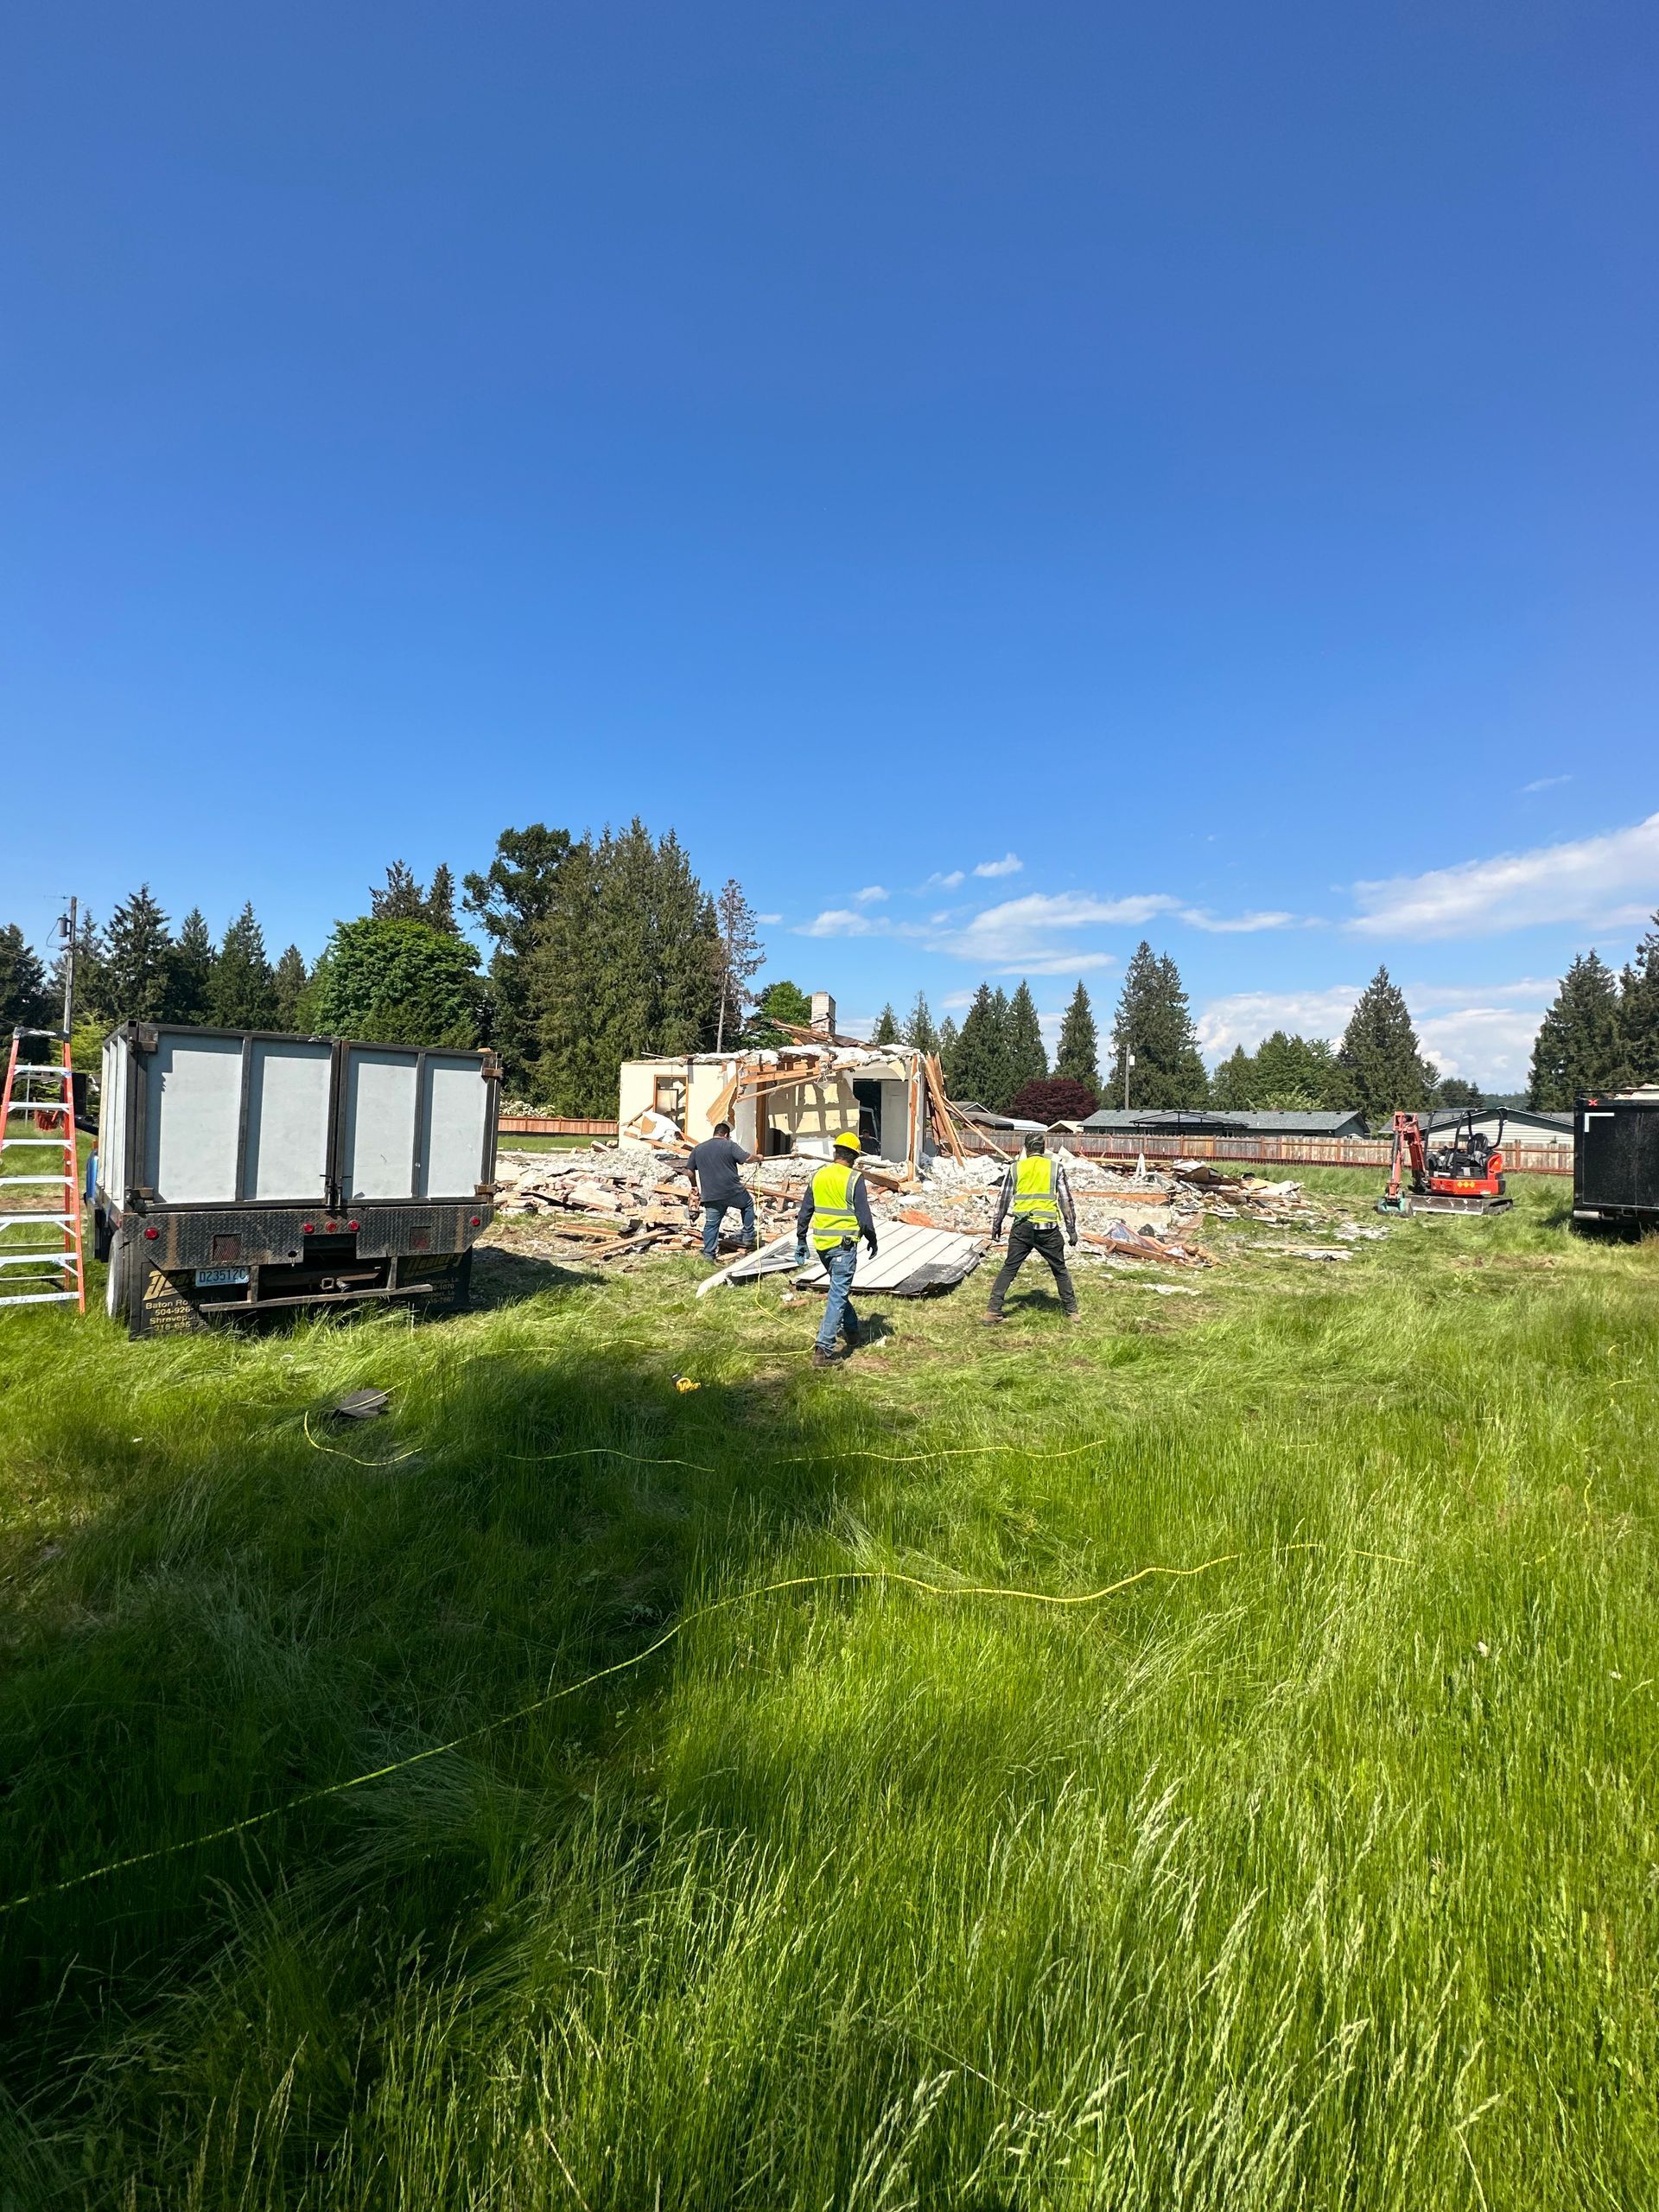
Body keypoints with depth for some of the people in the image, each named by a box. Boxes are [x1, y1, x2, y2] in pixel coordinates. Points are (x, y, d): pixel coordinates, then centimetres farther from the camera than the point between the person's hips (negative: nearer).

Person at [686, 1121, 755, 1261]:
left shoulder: (698, 1149, 10)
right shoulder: (730, 1145, -2)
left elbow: (689, 1171, 11)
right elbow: (747, 1159, -10)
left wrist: (695, 1185, 26)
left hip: (711, 1195, 2)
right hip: (733, 1191, -2)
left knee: (711, 1224, 9)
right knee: (747, 1205, 24)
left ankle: (708, 1254, 5)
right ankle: (748, 1239, 25)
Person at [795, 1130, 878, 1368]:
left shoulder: (818, 1177, 6)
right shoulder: (854, 1179, -11)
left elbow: (804, 1212, 10)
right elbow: (864, 1215, -10)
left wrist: (801, 1241, 19)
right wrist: (872, 1240, 5)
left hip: (821, 1244, 6)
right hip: (844, 1245, -6)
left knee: (838, 1288, 25)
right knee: (837, 1295, -4)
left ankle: (851, 1331, 38)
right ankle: (823, 1349, -10)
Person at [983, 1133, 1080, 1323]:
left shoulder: (1015, 1168, 6)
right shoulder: (1056, 1168, 3)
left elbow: (1003, 1199, 9)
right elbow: (1066, 1200, 3)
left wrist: (996, 1225, 19)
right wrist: (1072, 1229, 9)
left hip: (1022, 1228, 1)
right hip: (1048, 1229, -1)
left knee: (1009, 1269, 7)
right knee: (1060, 1270, 14)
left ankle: (993, 1311, 3)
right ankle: (1072, 1311, 20)